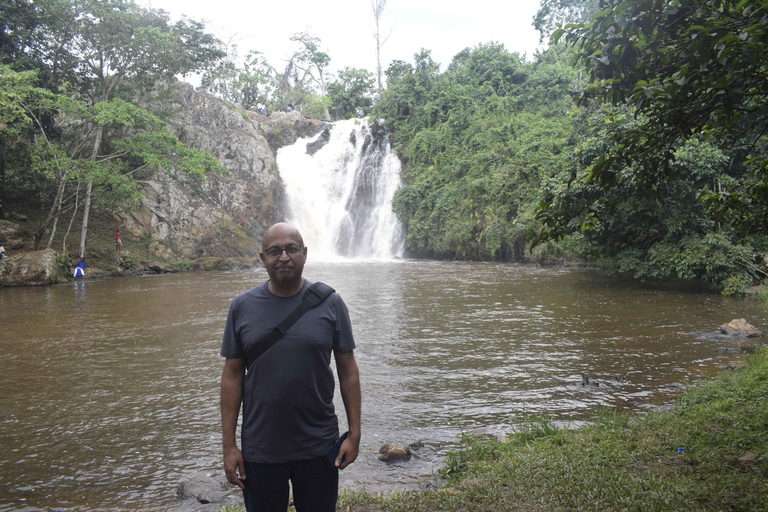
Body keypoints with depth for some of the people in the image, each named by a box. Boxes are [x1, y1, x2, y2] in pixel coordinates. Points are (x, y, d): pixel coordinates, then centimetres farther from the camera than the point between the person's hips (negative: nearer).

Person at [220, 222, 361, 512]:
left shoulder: (329, 303, -5)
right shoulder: (242, 307, -2)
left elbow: (348, 370, -1)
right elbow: (232, 375, 0)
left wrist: (354, 434, -3)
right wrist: (229, 445, -2)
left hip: (319, 447, 0)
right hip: (259, 451, 1)